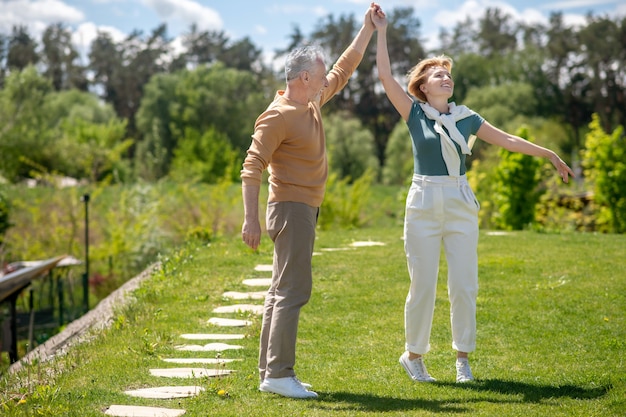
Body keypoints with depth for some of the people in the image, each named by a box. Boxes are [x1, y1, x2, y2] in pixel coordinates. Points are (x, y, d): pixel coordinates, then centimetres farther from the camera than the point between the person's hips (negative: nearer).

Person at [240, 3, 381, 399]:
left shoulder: (312, 101, 11)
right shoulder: (278, 116, -16)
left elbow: (345, 68, 23)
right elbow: (252, 167, -19)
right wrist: (251, 219, -24)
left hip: (305, 210, 10)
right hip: (291, 208, -10)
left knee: (283, 291, 9)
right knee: (294, 290, -13)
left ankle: (270, 373, 13)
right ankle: (280, 374, -13)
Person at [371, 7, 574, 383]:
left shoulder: (466, 118, 9)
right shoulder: (414, 113, 1)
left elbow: (507, 140, 12)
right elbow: (385, 75, -7)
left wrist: (549, 154, 10)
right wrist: (381, 31, -9)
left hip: (461, 205, 3)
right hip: (424, 205, -3)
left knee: (464, 285, 1)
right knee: (423, 286, -1)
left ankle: (463, 358, 14)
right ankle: (414, 355, 16)